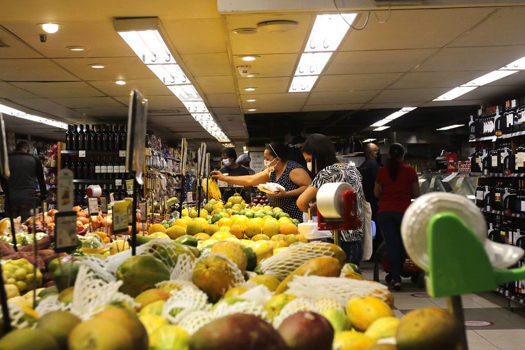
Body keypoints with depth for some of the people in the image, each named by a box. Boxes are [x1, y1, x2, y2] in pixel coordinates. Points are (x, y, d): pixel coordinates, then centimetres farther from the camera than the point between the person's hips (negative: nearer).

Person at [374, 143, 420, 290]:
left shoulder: (382, 171, 1)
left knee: (391, 245, 4)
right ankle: (397, 274, 24)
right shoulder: (410, 171, -2)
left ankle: (396, 278, 1)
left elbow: (376, 193, 5)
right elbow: (416, 194, 2)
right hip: (403, 211, -1)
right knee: (404, 243, 15)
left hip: (384, 212, 1)